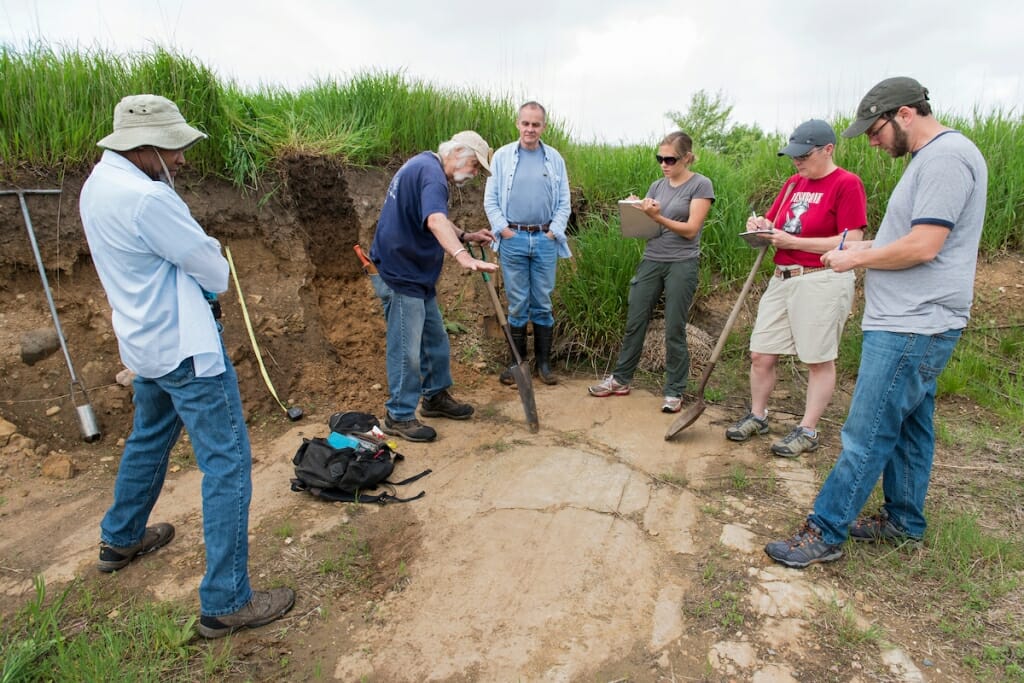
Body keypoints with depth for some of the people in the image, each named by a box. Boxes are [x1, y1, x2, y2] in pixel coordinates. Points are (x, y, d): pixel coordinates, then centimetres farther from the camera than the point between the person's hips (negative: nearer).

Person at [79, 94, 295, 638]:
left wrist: (186, 275, -1)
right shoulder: (145, 198, -24)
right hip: (185, 348, -10)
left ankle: (120, 540, 49)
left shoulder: (98, 183, 7)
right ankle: (225, 603, 3)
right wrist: (205, 273, 4)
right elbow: (215, 272, -17)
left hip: (145, 342, 10)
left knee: (149, 439, 28)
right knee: (227, 463, -4)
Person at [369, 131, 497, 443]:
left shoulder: (424, 166, 13)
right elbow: (435, 221, -40)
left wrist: (466, 236, 13)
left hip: (417, 274, 11)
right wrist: (463, 257, -54)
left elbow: (436, 217, 26)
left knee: (435, 339, 17)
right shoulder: (431, 172, -20)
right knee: (406, 348, -3)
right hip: (399, 274, -11)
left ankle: (436, 396, 32)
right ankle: (399, 416, 10)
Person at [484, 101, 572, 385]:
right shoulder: (502, 156, 5)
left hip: (545, 240, 1)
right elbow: (491, 199, 4)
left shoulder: (555, 158, 9)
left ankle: (543, 362, 16)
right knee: (517, 305, 3)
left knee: (542, 304, 6)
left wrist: (554, 231, -3)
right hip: (513, 238, -1)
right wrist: (502, 229, -6)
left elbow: (564, 202, 8)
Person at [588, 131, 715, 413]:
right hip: (651, 261, 5)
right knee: (635, 323, 8)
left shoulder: (700, 185, -4)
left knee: (674, 330, 0)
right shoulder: (657, 186, 12)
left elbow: (691, 229, -11)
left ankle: (674, 392, 13)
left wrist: (657, 217, -22)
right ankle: (621, 379, 21)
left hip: (682, 264, -5)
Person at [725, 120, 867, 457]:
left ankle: (807, 430, 14)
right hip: (782, 279, 7)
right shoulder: (792, 183, 14)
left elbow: (850, 243, -15)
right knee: (761, 353, 7)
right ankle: (757, 416, 24)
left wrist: (793, 241, -17)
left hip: (822, 281, -7)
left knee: (819, 360, 4)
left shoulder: (847, 184, -8)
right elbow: (773, 223, 22)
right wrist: (761, 226, -2)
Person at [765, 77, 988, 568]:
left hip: (912, 328, -11)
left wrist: (858, 258, -9)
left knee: (865, 436, -7)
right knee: (908, 426, 18)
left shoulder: (946, 157, -15)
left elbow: (923, 247, -22)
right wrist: (869, 247, 8)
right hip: (911, 324, 11)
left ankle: (824, 533, 1)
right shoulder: (929, 158, 17)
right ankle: (904, 521, 31)